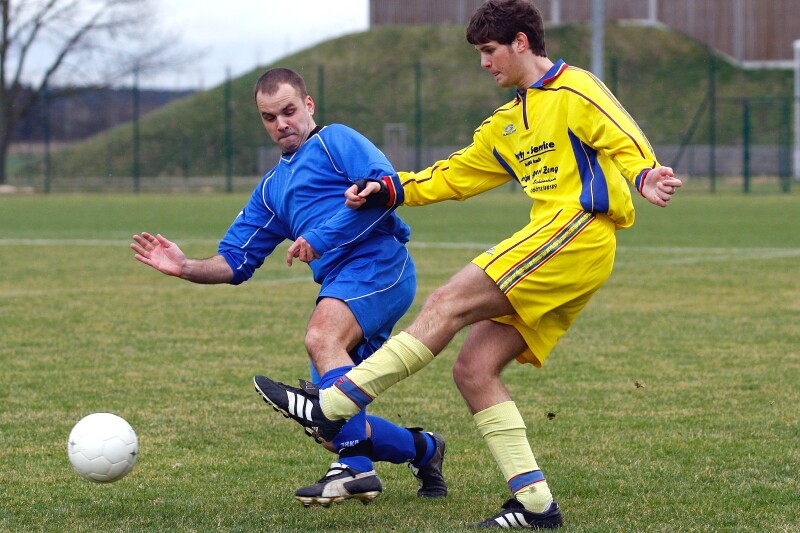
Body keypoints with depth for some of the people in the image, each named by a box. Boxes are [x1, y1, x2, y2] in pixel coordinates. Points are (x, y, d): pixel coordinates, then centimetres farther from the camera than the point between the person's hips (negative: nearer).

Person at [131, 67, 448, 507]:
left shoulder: (335, 141, 7)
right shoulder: (272, 189, 29)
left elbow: (387, 184, -11)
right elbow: (234, 262, 25)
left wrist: (321, 237, -16)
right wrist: (186, 267, 6)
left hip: (378, 261, -8)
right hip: (341, 285, 8)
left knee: (322, 337, -36)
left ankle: (357, 467, -40)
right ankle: (423, 449, 23)